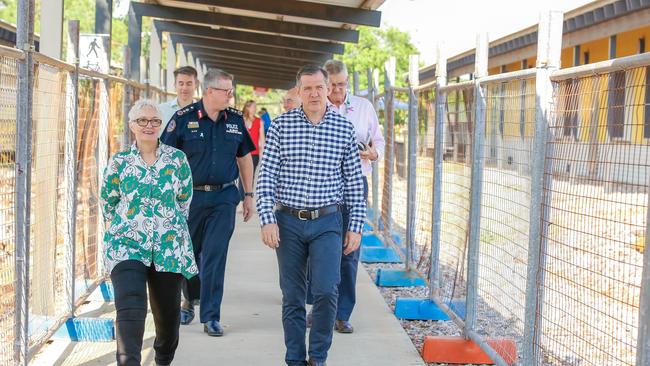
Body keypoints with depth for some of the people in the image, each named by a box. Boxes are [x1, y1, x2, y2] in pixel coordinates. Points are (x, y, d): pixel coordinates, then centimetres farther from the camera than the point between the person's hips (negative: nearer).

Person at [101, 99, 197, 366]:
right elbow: (108, 202, 12)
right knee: (130, 308, -20)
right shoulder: (119, 162, 1)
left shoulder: (177, 159, 2)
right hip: (126, 246, -1)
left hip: (169, 247, 2)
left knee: (167, 312, 12)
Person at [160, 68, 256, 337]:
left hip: (224, 197, 1)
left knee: (215, 257, -2)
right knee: (188, 253, 12)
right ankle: (190, 299, 38)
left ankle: (211, 316, 5)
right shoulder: (184, 118, -5)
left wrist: (249, 195, 12)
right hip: (190, 196, -1)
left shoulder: (235, 119, 6)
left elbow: (244, 158, 14)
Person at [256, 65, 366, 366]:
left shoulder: (344, 128, 2)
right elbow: (266, 176, -1)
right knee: (292, 296, 8)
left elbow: (354, 182, 6)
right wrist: (267, 220, -9)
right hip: (288, 222, 0)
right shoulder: (281, 126, 0)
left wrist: (356, 226, 3)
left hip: (327, 223, 0)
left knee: (326, 291, -11)